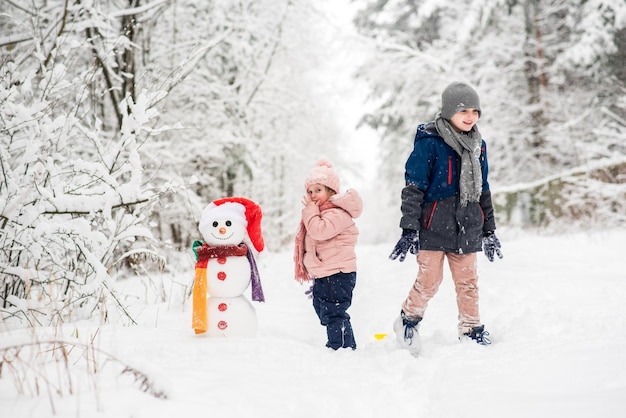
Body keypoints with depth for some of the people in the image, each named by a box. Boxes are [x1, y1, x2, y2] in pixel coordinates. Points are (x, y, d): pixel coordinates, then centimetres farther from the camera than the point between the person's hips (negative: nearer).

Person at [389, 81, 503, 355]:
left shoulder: (477, 145, 12)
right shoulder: (429, 143, -8)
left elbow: (483, 190, 20)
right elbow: (413, 189, -10)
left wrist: (489, 231, 20)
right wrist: (409, 230, -16)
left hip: (466, 227, 5)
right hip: (434, 225, -5)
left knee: (468, 281, 6)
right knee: (430, 279, -3)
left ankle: (472, 330, 18)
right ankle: (408, 321, 19)